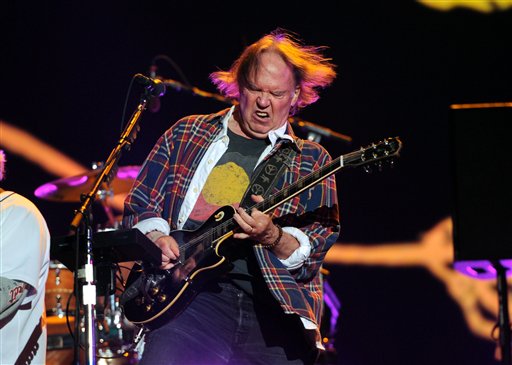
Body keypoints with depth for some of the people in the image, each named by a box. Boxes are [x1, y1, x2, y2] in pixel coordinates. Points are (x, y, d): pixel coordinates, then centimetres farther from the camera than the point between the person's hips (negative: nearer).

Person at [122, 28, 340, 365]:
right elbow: (140, 204, 18)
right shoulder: (187, 134, 16)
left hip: (276, 311, 1)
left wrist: (271, 236, -19)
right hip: (191, 292, 0)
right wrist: (156, 236, -3)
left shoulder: (312, 161, 11)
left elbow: (315, 247, 1)